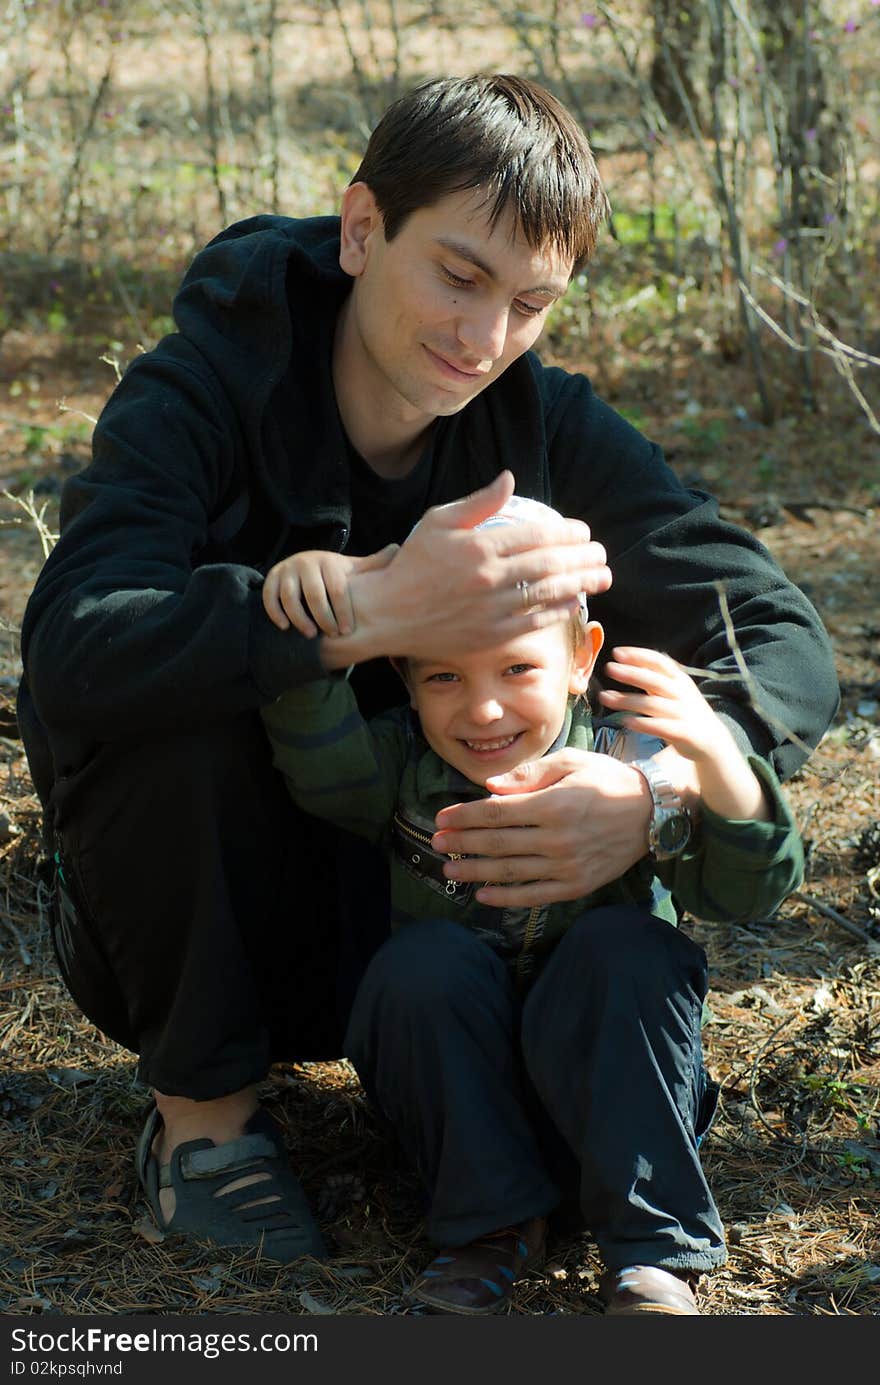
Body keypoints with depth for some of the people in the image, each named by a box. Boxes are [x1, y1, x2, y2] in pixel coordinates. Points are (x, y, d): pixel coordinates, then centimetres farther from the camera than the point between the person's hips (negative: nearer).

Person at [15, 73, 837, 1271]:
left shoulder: (548, 428, -10)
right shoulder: (201, 395, -21)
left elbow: (782, 638, -13)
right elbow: (73, 645, -39)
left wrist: (662, 789, -35)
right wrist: (374, 609, -50)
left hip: (393, 887, 4)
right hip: (195, 899, -4)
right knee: (185, 689, -32)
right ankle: (203, 1105, -13)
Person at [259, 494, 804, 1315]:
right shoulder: (401, 769, -9)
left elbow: (744, 890, -22)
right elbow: (318, 752, -29)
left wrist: (714, 757, -40)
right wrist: (307, 599, -44)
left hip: (607, 1064, -1)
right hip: (451, 1061, 1)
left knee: (623, 948, -28)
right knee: (422, 963, -27)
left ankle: (653, 1248, -22)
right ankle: (492, 1221, -13)